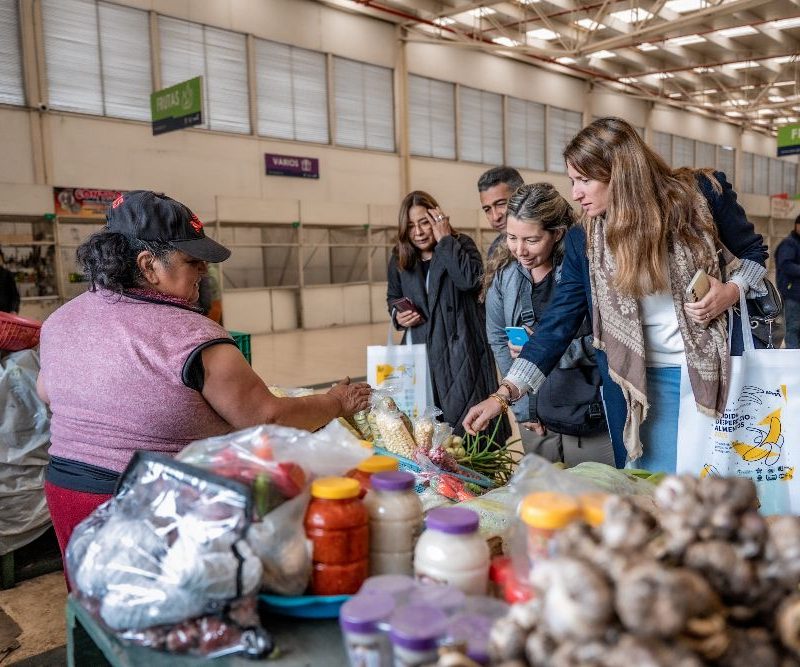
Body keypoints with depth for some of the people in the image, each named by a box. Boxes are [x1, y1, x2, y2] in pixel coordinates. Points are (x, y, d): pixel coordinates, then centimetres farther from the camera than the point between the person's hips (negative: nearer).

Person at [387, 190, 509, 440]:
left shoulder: (461, 245, -2)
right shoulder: (400, 258, 10)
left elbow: (470, 279, -23)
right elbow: (392, 296, 26)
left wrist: (445, 240, -16)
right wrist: (397, 315, 4)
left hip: (460, 351, -4)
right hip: (421, 352, 4)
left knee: (465, 417, -3)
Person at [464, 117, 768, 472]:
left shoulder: (703, 194, -6)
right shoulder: (582, 241, -3)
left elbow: (753, 251, 10)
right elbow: (558, 323, -3)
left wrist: (733, 290, -13)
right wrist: (503, 395, -11)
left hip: (720, 368, 0)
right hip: (644, 386, 1)